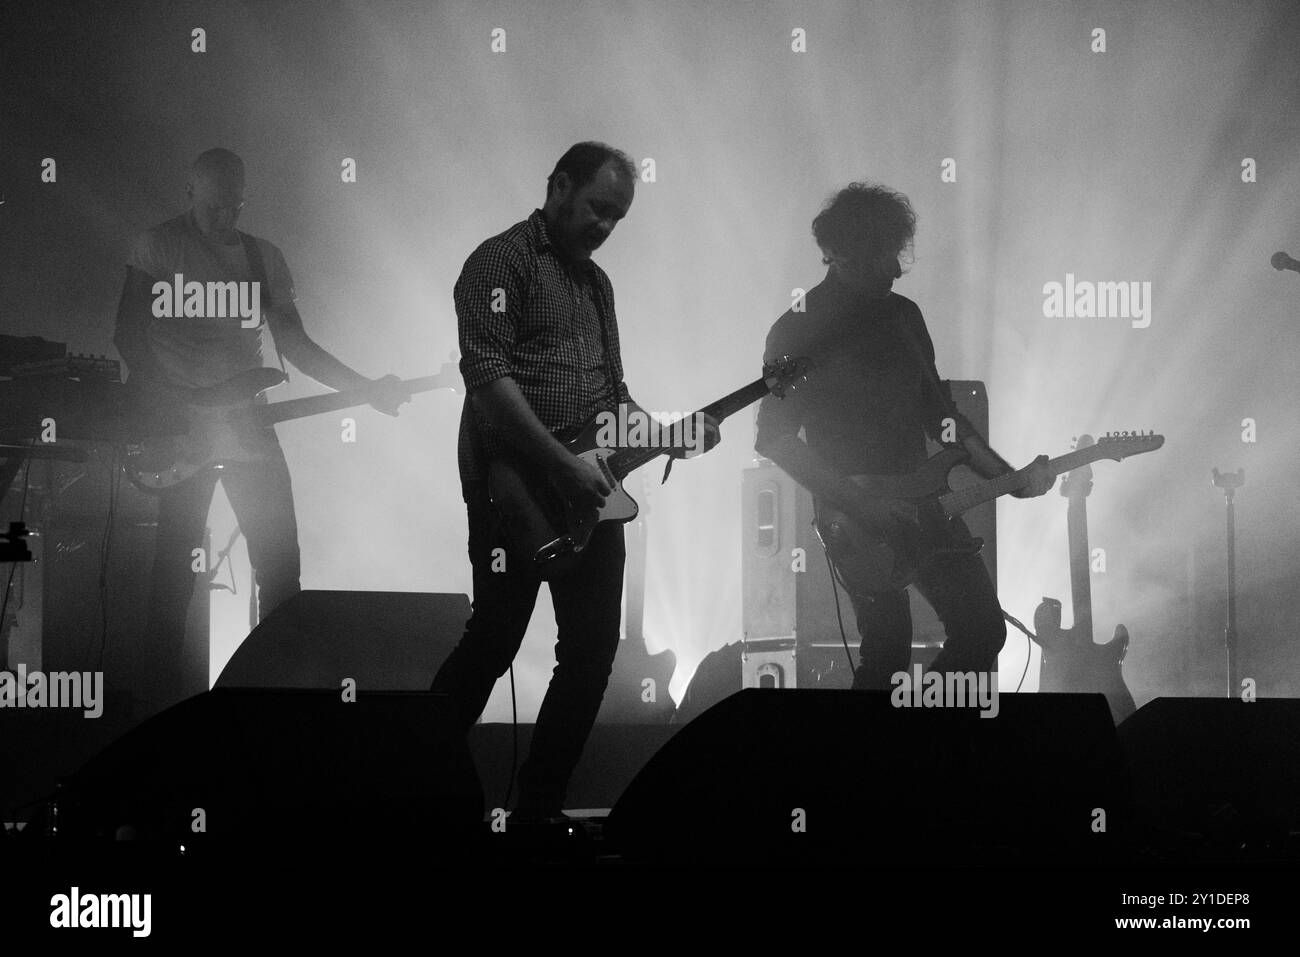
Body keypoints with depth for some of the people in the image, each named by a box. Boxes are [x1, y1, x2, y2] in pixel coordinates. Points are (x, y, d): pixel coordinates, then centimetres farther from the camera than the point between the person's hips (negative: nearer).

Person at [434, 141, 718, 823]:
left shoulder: (595, 280, 21)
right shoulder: (501, 262, -5)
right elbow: (486, 376, -17)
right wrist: (563, 465, -21)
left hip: (588, 491, 8)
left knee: (593, 647, 3)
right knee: (494, 639, -6)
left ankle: (538, 810, 11)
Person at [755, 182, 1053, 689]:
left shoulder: (902, 314, 11)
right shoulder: (797, 332, -8)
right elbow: (774, 437, -11)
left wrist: (1009, 478, 8)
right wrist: (859, 504, -17)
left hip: (920, 502, 6)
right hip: (856, 519, -6)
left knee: (983, 628, 4)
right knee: (888, 651, -10)